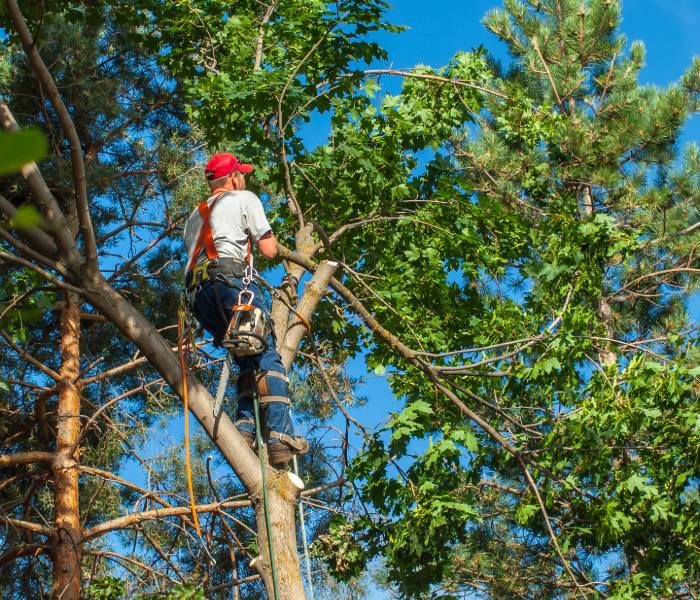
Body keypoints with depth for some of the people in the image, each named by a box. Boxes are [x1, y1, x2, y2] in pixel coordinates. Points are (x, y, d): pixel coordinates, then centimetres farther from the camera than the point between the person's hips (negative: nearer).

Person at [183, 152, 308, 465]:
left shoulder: (195, 215, 34)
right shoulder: (244, 199, 14)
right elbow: (269, 250, 6)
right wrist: (269, 237, 29)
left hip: (197, 293, 7)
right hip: (231, 280, -7)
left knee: (248, 361, 12)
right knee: (267, 356, -10)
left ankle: (244, 430, -7)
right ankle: (279, 435, -25)